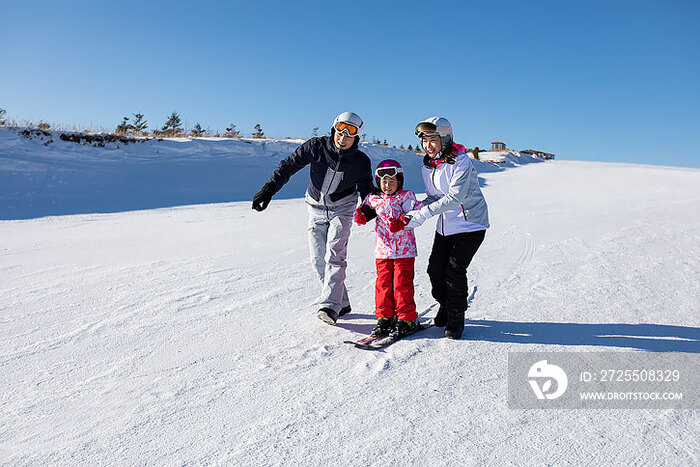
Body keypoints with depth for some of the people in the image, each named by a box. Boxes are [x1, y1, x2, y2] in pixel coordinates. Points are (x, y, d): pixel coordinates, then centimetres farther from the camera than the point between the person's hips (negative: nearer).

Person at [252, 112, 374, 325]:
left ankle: (330, 306, -22)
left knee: (334, 256, -19)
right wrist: (268, 189, -15)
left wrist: (368, 210, -18)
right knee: (318, 260, 1)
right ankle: (342, 303, 12)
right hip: (316, 209, 2)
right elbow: (289, 165, -7)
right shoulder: (316, 147, -14)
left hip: (341, 208, -2)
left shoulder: (361, 162, -12)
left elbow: (367, 190, 2)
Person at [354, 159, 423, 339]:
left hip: (404, 250, -4)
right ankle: (385, 318, 19)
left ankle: (407, 319, 9)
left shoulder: (406, 196, -2)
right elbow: (364, 209, 25)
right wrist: (361, 215, 2)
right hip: (382, 250, 4)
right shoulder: (373, 199, 9)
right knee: (383, 284, 6)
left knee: (402, 284, -3)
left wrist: (402, 221, -31)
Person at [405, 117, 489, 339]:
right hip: (446, 225, 7)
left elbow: (454, 198, -28)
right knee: (435, 268, 1)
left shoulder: (461, 162, -20)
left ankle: (456, 318, 8)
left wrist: (423, 214, -32)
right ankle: (446, 305, 30)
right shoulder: (427, 166, 4)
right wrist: (416, 210, -13)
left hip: (470, 223, -6)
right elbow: (433, 197, 8)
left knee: (454, 269, -12)